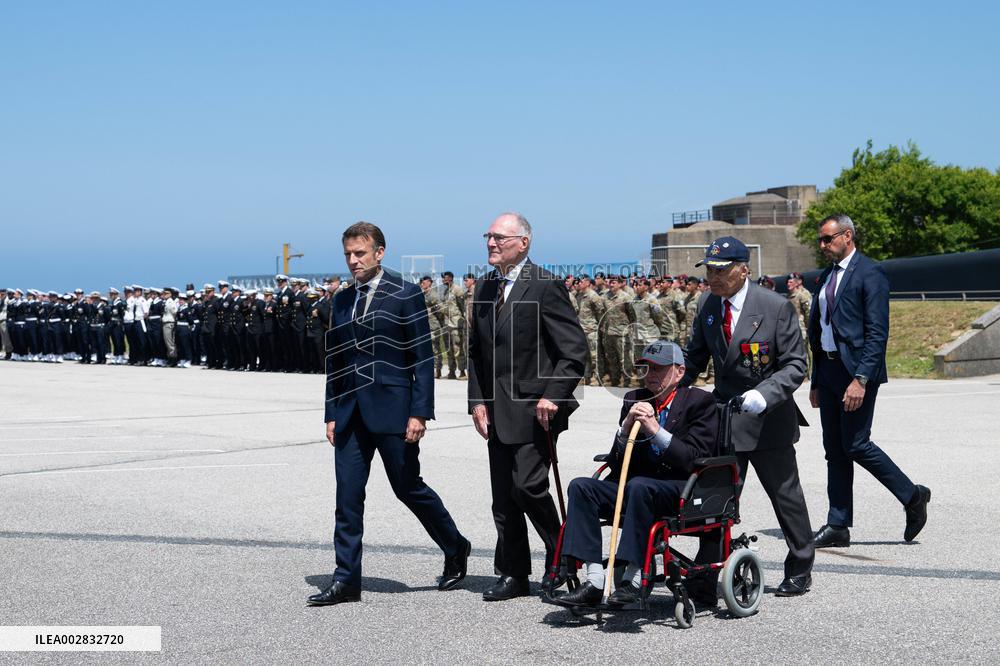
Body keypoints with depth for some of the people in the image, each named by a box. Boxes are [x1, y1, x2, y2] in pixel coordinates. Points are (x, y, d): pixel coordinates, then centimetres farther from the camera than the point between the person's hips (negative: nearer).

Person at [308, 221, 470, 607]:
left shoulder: (406, 296, -4)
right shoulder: (342, 301, 12)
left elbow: (423, 358, -7)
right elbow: (335, 362, 16)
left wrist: (420, 413, -13)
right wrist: (332, 414, 10)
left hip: (391, 410, -5)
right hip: (351, 413, 5)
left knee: (408, 488, 4)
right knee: (347, 496, 1)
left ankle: (455, 549, 27)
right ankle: (346, 580, 5)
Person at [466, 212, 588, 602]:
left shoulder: (545, 286, -9)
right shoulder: (485, 288, 13)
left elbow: (574, 350, -11)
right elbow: (475, 350, 17)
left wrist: (552, 396, -17)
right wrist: (477, 401, 7)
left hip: (535, 408, -7)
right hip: (497, 412, 7)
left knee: (528, 485, -13)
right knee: (503, 497, 7)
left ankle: (560, 555, 9)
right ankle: (513, 575, 15)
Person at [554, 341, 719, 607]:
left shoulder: (700, 402, 0)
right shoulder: (634, 400, 15)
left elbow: (696, 459, -12)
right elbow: (616, 464, 11)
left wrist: (656, 430, -19)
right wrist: (626, 427, -9)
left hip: (684, 492, -6)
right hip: (635, 487, 6)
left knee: (639, 485, -37)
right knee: (581, 486, -16)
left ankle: (633, 578, -31)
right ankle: (594, 582, -24)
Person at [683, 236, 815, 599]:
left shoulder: (776, 306, -13)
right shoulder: (707, 305, 2)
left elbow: (795, 364, -12)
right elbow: (695, 355, 14)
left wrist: (763, 395, -27)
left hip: (768, 419, -4)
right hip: (724, 415, 4)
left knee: (785, 495, 10)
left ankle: (800, 569, 28)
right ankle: (706, 582, 2)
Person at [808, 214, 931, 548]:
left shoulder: (870, 273, -9)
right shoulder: (826, 277, 16)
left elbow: (878, 332, -16)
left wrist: (861, 379, -23)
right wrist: (816, 381, 17)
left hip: (856, 371, -8)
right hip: (828, 370, 8)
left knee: (855, 445, -9)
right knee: (835, 450, 8)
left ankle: (912, 496, 9)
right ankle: (838, 526, 12)